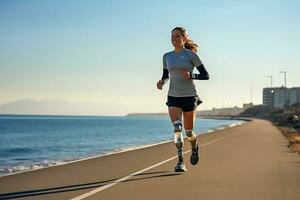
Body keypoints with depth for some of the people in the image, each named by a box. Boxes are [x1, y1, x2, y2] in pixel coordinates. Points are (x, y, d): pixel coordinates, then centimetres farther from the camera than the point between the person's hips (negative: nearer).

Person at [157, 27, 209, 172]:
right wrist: (162, 82, -3)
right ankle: (180, 161, -12)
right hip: (173, 97, 2)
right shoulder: (167, 56, 7)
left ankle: (194, 147, 41)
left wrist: (191, 75, -21)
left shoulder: (191, 55, -4)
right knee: (177, 127, -17)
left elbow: (206, 76, -4)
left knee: (188, 132, 6)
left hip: (189, 96, -2)